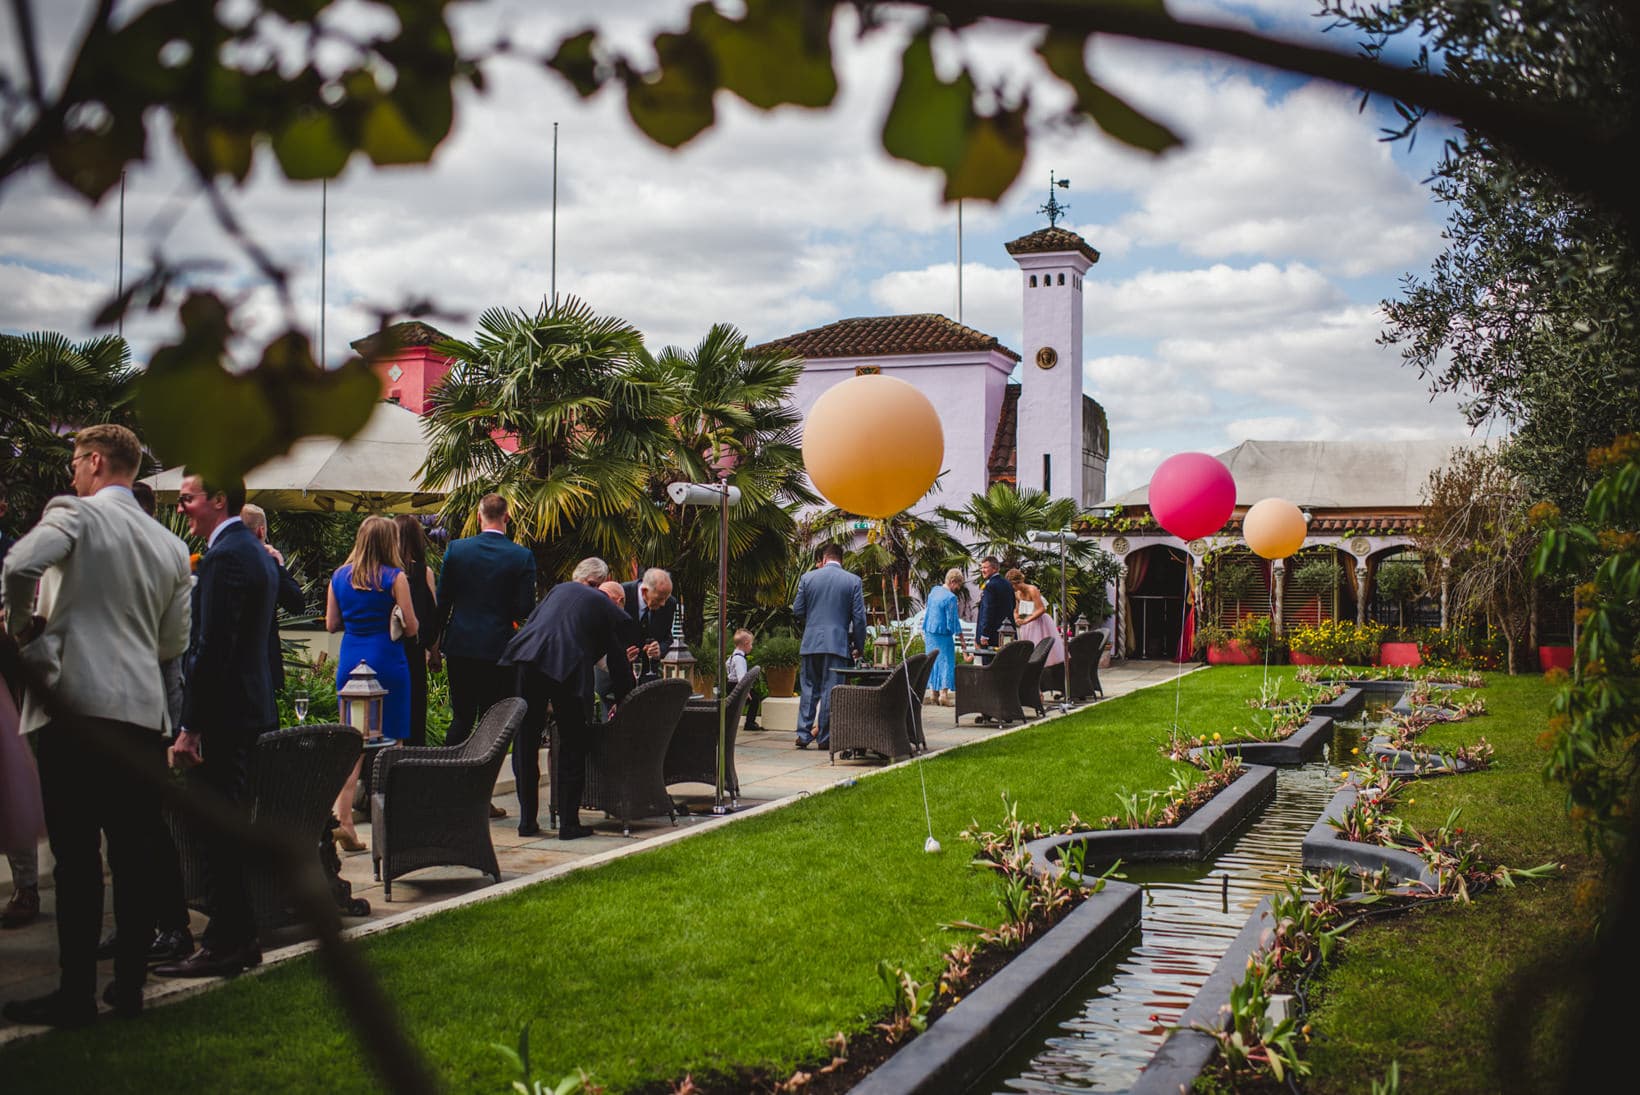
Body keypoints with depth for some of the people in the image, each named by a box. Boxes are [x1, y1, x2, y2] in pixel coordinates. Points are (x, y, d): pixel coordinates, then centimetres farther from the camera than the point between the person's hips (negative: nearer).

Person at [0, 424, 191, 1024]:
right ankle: (129, 985, 15)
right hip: (144, 712, 5)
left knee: (77, 856, -2)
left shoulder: (75, 512, -2)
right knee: (135, 855, 9)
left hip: (77, 704, -5)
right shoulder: (170, 545, 14)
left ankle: (76, 993, 2)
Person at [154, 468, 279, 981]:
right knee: (229, 828, 16)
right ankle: (237, 938, 23)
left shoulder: (224, 557, -16)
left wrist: (190, 727, -20)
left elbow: (211, 649, -21)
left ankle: (225, 945, 1)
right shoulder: (257, 552, 16)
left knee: (219, 829, -5)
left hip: (224, 713, -10)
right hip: (253, 707, 10)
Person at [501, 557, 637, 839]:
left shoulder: (560, 589, 28)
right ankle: (569, 823, 12)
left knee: (526, 742, 13)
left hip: (526, 657, 4)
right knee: (572, 745, 11)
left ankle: (527, 821, 18)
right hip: (567, 668, -4)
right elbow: (619, 665, 17)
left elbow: (528, 624, 27)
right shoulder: (614, 613, 16)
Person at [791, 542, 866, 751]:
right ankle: (825, 738, 4)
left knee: (809, 688, 11)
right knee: (830, 690, 2)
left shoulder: (808, 578, 2)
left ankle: (804, 734, 8)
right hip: (838, 644, -1)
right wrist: (859, 646, 7)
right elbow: (859, 617, -2)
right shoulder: (853, 581, -1)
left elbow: (797, 611, 6)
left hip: (811, 642, 2)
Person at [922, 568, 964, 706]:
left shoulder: (934, 590, 6)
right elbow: (952, 620, -15)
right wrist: (960, 633, -4)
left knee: (934, 662, 14)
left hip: (929, 633, 8)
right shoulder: (951, 598, -18)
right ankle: (943, 695, -4)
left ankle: (933, 694, 17)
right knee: (946, 661, -1)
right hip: (943, 635, -8)